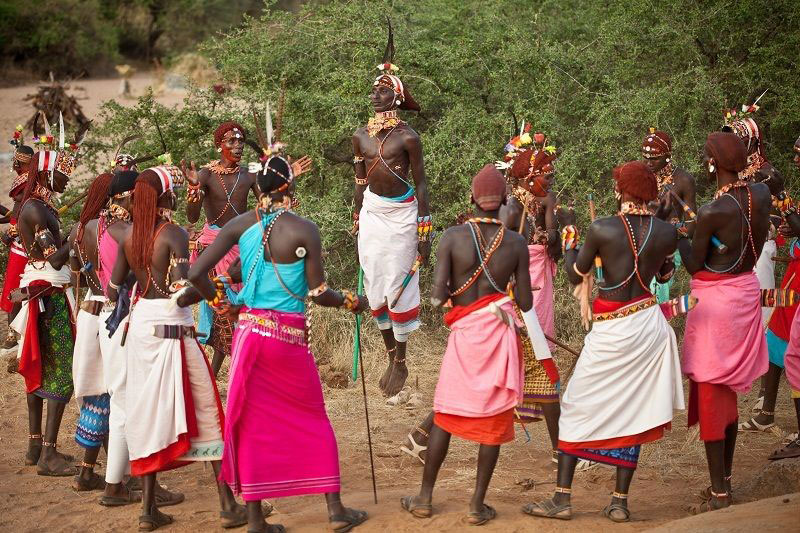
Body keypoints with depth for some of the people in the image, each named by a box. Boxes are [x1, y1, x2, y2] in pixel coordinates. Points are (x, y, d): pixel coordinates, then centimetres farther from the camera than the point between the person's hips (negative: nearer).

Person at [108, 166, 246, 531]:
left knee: (148, 415, 11)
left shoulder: (129, 235, 6)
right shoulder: (174, 234, -11)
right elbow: (180, 289, -23)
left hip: (139, 326, 6)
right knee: (204, 413, 2)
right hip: (172, 329, -6)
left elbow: (113, 288, 9)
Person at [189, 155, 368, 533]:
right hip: (290, 335, -2)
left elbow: (195, 273, -5)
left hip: (250, 329, 3)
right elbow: (318, 294, -8)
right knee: (313, 421, 13)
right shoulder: (305, 230, -10)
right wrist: (351, 301, 11)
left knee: (252, 422, 10)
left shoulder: (241, 225, -1)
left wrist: (223, 304, 10)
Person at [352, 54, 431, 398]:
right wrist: (357, 224, 14)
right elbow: (360, 182, 12)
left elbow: (420, 183, -8)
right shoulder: (361, 136, 4)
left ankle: (401, 363, 12)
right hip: (372, 213, 5)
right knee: (375, 288, 9)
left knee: (399, 288, -1)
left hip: (401, 215, -5)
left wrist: (424, 230, -10)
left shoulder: (407, 137, -10)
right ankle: (390, 355, 24)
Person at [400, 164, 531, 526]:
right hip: (501, 331, 0)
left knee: (446, 415, 13)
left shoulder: (453, 237, -8)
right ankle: (478, 505, 9)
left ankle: (425, 498, 19)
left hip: (464, 332, 0)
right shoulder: (516, 243, -4)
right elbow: (525, 303, -2)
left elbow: (437, 295, -14)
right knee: (493, 419, 7)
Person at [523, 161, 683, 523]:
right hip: (649, 325, 4)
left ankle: (562, 499, 8)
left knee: (578, 408, 7)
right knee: (632, 412, 12)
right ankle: (620, 502, 13)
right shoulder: (667, 233, -3)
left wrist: (568, 246, 19)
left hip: (611, 331, -4)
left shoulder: (602, 229, -13)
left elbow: (575, 276, 1)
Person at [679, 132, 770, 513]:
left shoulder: (711, 213, -23)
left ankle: (719, 492, 7)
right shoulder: (761, 195, -3)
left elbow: (694, 265, -11)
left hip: (715, 302, -7)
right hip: (746, 292, 7)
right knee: (729, 393, 19)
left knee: (710, 395, 3)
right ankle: (725, 478, 29)